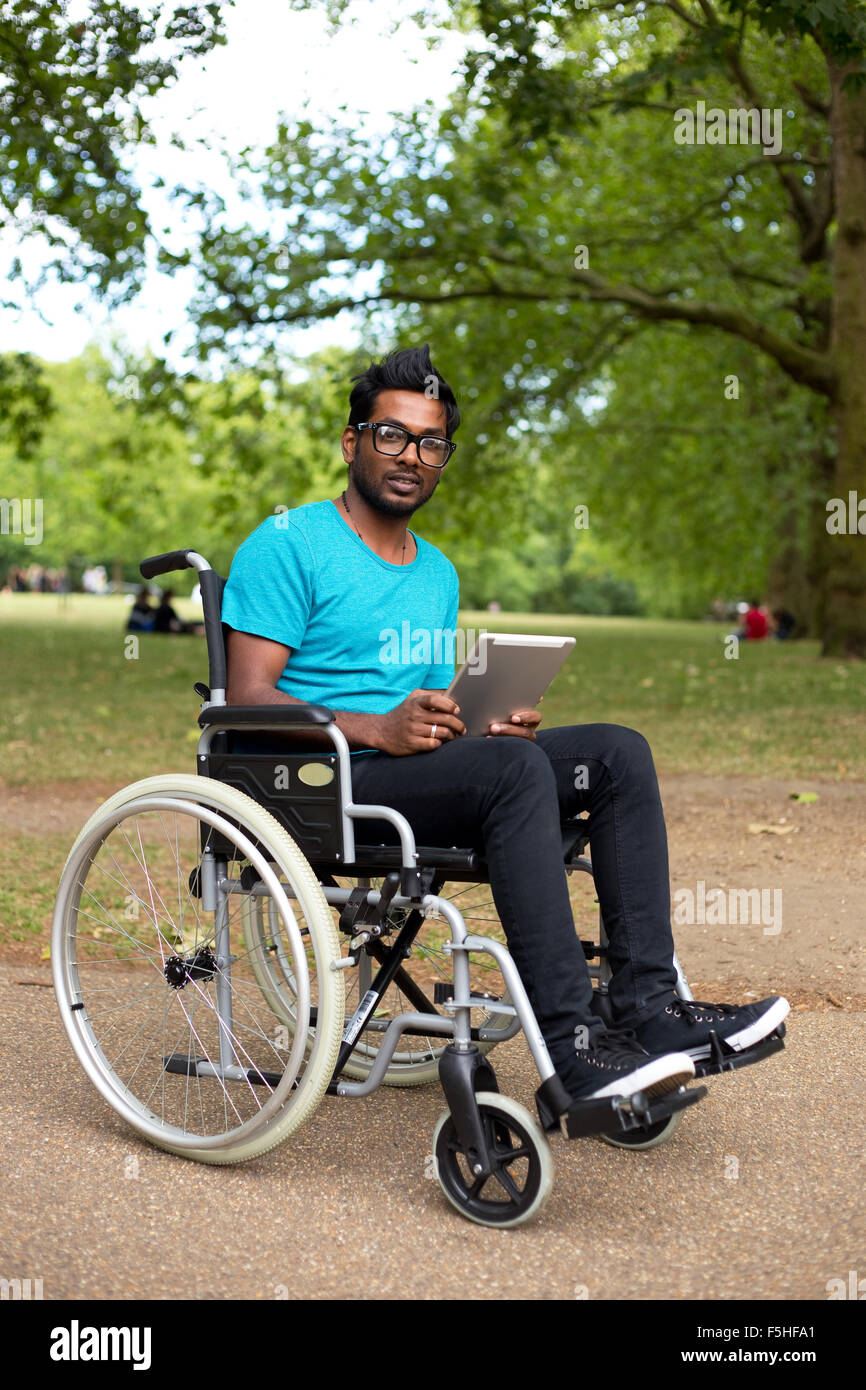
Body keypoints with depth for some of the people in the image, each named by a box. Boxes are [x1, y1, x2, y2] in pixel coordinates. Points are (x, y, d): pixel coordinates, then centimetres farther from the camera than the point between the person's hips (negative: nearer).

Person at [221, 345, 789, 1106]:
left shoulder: (438, 573, 22)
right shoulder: (288, 544, -2)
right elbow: (248, 699, -12)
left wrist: (487, 724, 0)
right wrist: (379, 729, -23)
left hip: (418, 774, 8)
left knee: (618, 752, -9)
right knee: (515, 769, -32)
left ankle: (648, 1004, -15)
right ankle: (572, 1044, -35)